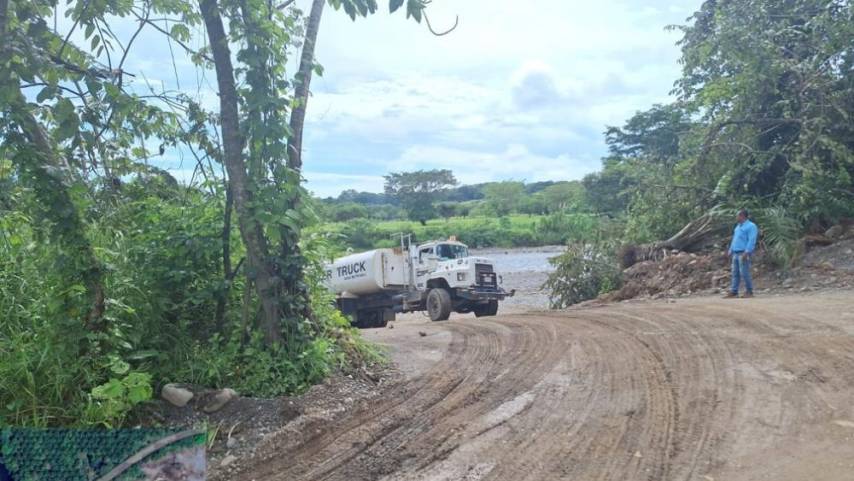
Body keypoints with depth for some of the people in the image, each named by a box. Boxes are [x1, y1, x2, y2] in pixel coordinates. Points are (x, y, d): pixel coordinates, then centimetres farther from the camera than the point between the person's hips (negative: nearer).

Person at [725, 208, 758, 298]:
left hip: (744, 253, -8)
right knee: (735, 273, 6)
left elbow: (751, 241, -15)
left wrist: (746, 252, -22)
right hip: (736, 253, 8)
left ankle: (749, 292, 0)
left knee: (744, 273, -8)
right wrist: (730, 250, 18)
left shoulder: (751, 226, -7)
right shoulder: (738, 226, 21)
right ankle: (734, 292, 7)